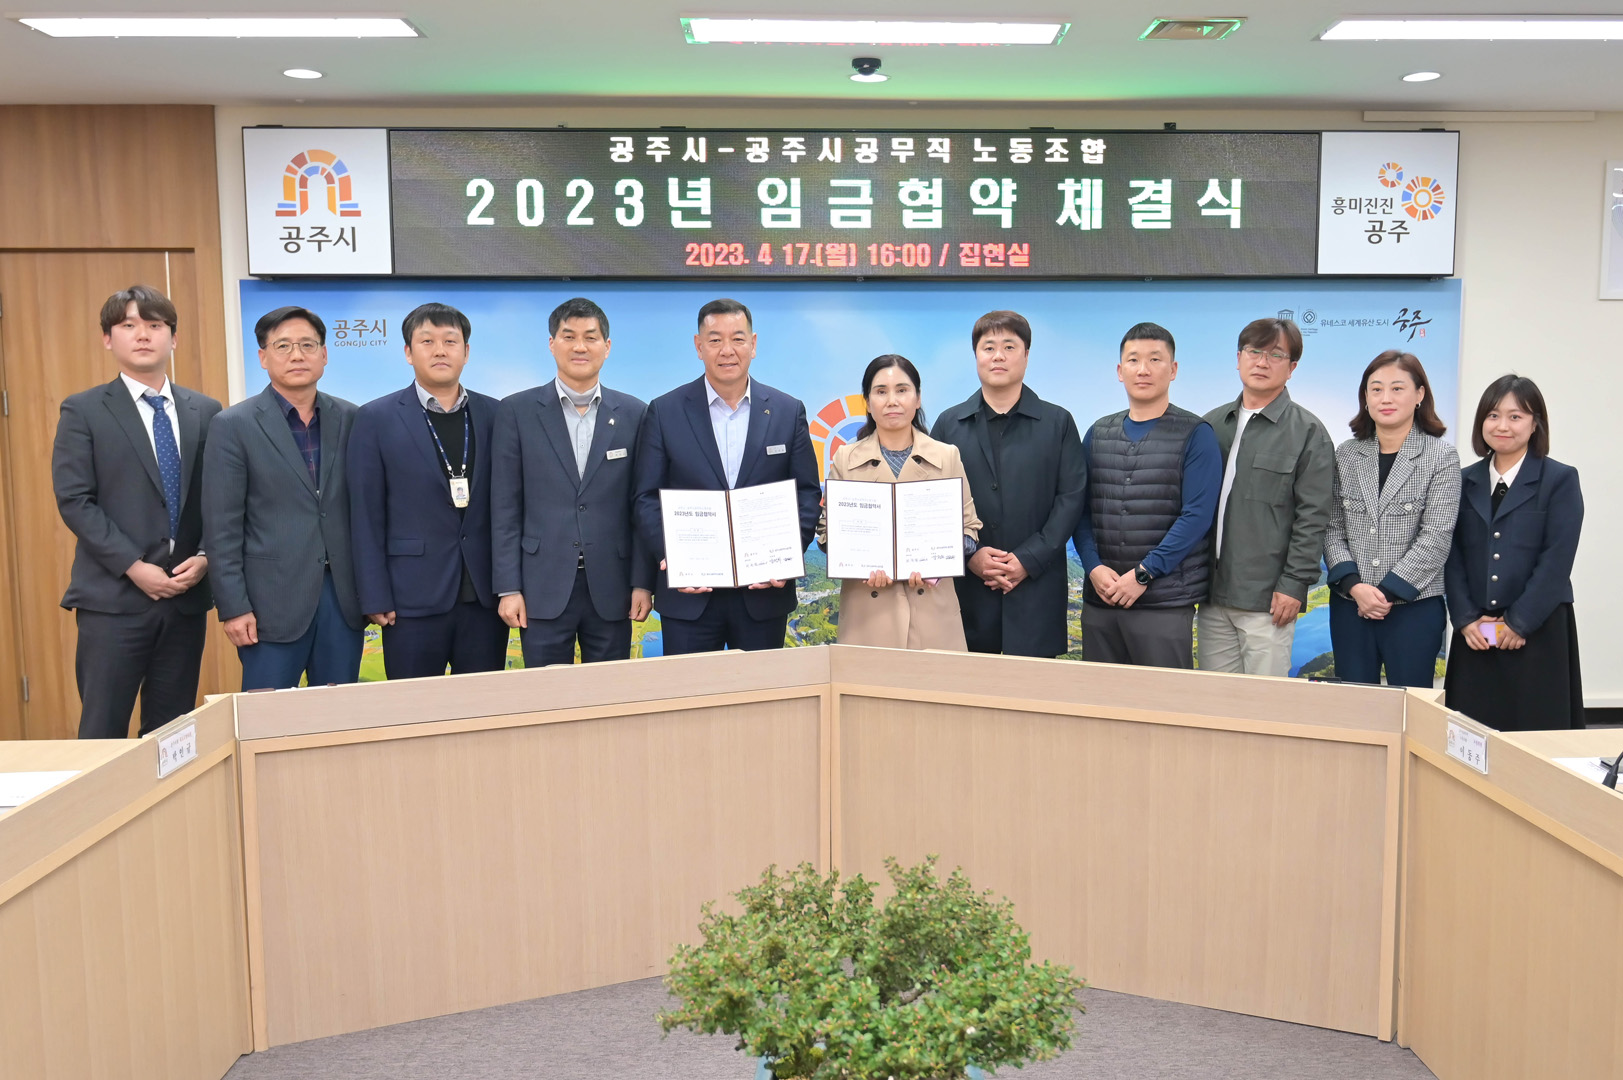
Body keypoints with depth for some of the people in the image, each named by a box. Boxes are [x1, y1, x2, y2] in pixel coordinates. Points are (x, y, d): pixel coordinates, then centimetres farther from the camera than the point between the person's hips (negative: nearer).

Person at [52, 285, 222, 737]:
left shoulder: (206, 411, 10)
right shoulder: (83, 411, 1)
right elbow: (74, 500, -6)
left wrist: (205, 557, -7)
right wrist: (134, 567, -14)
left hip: (187, 595, 3)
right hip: (114, 597, -3)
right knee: (103, 733, 0)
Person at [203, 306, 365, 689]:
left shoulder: (349, 419, 7)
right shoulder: (234, 426, -3)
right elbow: (222, 528, -5)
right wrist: (233, 607, -9)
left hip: (343, 597, 3)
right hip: (273, 601, -3)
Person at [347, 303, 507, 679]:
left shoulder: (493, 415, 8)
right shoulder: (376, 419, 1)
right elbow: (366, 518, -2)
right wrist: (376, 600, -7)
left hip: (485, 595, 3)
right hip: (414, 599, -2)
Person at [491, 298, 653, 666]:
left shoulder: (633, 414, 5)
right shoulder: (517, 411, 2)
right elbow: (505, 507, 0)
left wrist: (643, 582, 0)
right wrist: (508, 588, -5)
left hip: (611, 590, 1)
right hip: (543, 590, -1)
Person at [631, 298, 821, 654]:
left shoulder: (788, 411, 6)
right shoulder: (664, 412, 2)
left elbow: (808, 494, 5)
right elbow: (647, 499, 1)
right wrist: (671, 557, -14)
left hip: (765, 590, 1)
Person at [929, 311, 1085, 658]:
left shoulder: (1058, 422, 7)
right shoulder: (949, 423, 10)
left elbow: (1070, 498, 0)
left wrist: (1029, 560, -10)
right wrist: (969, 554, -9)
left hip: (1036, 586, -1)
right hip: (966, 588, 1)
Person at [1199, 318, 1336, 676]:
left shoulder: (1307, 432, 0)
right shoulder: (1213, 424, 13)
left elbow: (1313, 517, -6)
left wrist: (1295, 584, -12)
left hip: (1268, 597, -5)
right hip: (1211, 593, 5)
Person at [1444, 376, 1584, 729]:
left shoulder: (1560, 480, 0)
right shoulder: (1465, 481, 11)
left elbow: (1557, 560, -7)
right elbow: (1453, 556, 6)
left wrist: (1519, 623, -12)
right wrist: (1466, 619, -5)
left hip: (1539, 632, -3)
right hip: (1474, 634, 3)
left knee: (1533, 730, -1)